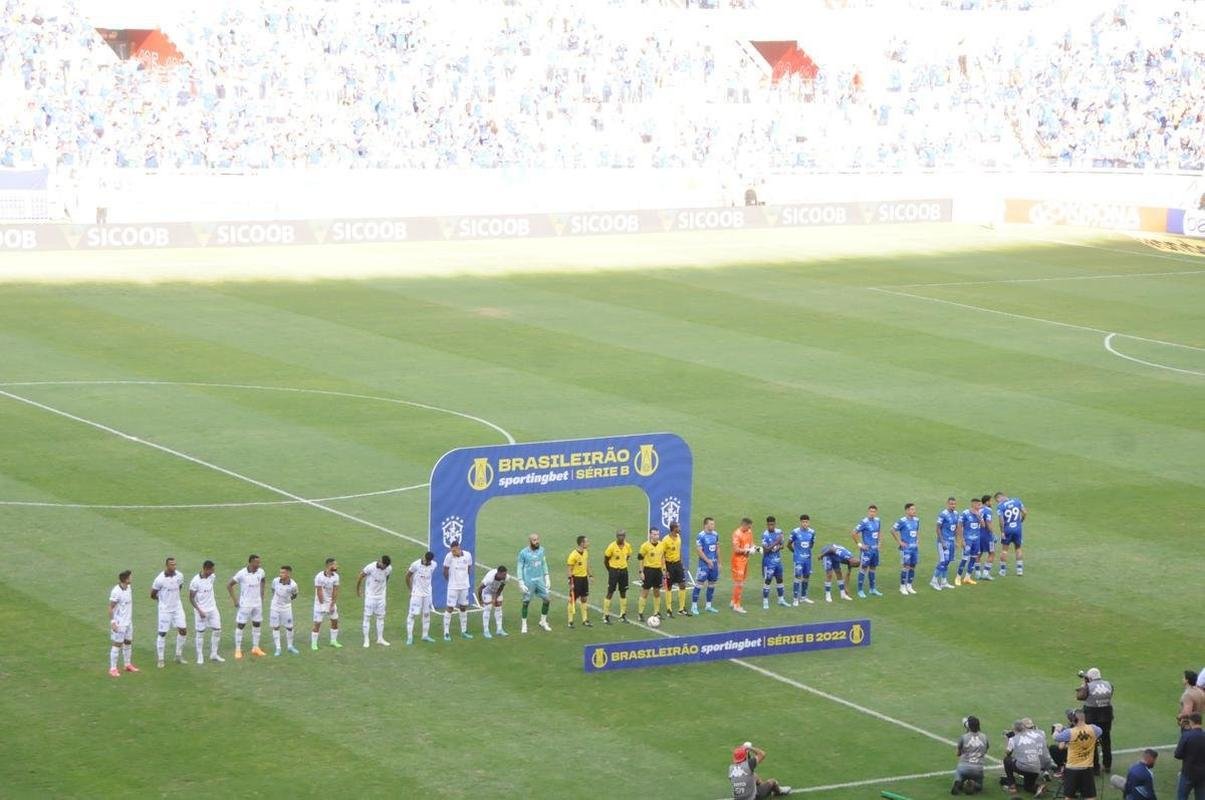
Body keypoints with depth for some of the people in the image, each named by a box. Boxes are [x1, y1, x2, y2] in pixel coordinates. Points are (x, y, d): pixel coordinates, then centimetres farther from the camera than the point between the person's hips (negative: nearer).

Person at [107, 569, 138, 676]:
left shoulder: (128, 588, 5)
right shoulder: (116, 591, -20)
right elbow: (111, 608, -16)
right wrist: (112, 622, -19)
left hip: (128, 622, 8)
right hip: (119, 623, -8)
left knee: (128, 643, 17)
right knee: (116, 645, -3)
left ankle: (128, 665, 31)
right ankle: (113, 669, 3)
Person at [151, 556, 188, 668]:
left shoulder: (179, 576, -4)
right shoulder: (160, 579, -20)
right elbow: (153, 595, -9)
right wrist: (163, 599, 6)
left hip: (177, 607, 5)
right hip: (165, 609, -5)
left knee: (183, 630, 3)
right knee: (162, 633, 0)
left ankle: (179, 655, 20)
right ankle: (159, 659, 12)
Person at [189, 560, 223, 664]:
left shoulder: (212, 577, 0)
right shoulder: (195, 581, -18)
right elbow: (191, 598, -13)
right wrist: (199, 611, -18)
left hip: (212, 609, 6)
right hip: (201, 611, -6)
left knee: (217, 630, 5)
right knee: (200, 633, 2)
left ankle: (214, 654, 17)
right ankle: (200, 656, 12)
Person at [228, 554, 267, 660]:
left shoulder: (260, 572, -3)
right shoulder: (242, 574, -18)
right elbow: (229, 585, -10)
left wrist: (261, 597, 13)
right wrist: (235, 600, -11)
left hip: (257, 603, 5)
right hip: (245, 604, -5)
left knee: (257, 625, 11)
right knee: (240, 625, -1)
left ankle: (255, 648, 21)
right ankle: (238, 650, 4)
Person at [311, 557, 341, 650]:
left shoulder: (335, 576, -5)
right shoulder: (319, 577, -21)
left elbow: (335, 591, -4)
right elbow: (319, 592, -19)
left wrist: (333, 605, -8)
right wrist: (323, 606, -18)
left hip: (331, 602, 6)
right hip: (321, 602, -6)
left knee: (335, 621, 10)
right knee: (317, 624, -3)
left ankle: (333, 641, 25)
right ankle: (313, 644, 6)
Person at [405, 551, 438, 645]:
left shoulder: (433, 565, -4)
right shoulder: (416, 564, -17)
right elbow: (407, 576, -4)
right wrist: (411, 589, 0)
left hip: (427, 594, 5)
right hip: (416, 594, -5)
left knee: (427, 614, 11)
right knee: (412, 614, -6)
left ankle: (425, 635, 23)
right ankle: (409, 637, -3)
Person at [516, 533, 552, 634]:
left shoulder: (541, 550, 5)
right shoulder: (523, 553, -9)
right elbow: (519, 568, -5)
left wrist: (547, 578, 11)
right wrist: (521, 583, -10)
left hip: (540, 580, 4)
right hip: (528, 581, -4)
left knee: (547, 600, 2)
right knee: (526, 602, -1)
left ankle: (543, 622, 21)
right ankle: (523, 625, 12)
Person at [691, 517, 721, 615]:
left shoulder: (715, 535, 7)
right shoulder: (700, 536, -13)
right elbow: (699, 551, -15)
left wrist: (718, 562, 14)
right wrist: (708, 561, -17)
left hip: (714, 563, 7)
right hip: (704, 564, -7)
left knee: (711, 584, 12)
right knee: (699, 584, -5)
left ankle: (708, 606, 22)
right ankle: (694, 606, 2)